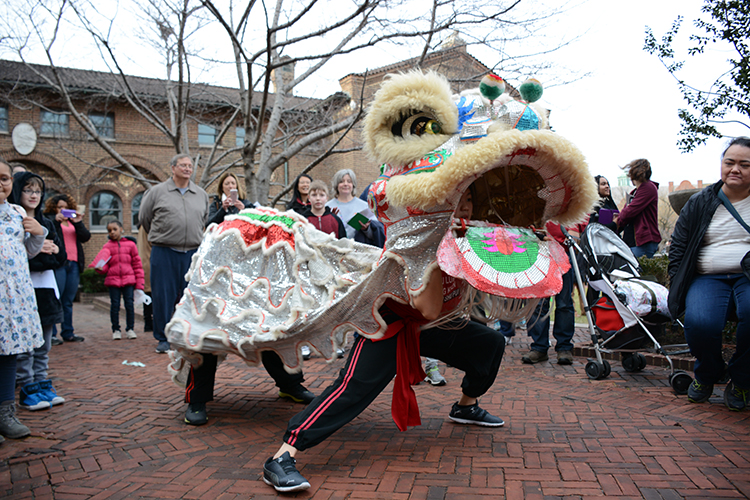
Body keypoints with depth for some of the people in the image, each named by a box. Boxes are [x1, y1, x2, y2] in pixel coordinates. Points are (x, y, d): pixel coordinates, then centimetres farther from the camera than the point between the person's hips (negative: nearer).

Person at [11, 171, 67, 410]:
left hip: (45, 287, 6)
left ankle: (42, 386, 19)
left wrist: (53, 250, -7)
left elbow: (60, 259, 13)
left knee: (44, 345, 11)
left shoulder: (47, 223, 15)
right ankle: (28, 391, 6)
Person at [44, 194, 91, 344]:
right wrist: (56, 220, -19)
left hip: (74, 264, 5)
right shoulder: (50, 220, 7)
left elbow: (86, 237, 5)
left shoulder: (74, 222, 20)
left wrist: (78, 223, -8)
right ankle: (50, 334, -3)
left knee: (68, 301, 9)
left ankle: (68, 332, 14)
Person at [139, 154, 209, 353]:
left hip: (193, 253, 3)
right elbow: (144, 217, 13)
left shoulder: (201, 194, 12)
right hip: (164, 253, -2)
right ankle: (163, 338, 12)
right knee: (163, 296, 1)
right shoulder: (157, 192, 3)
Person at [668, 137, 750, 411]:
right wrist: (677, 285, 3)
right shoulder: (699, 203, 13)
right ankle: (707, 374, 5)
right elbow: (677, 247, 15)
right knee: (699, 322, -31)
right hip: (707, 278, 1)